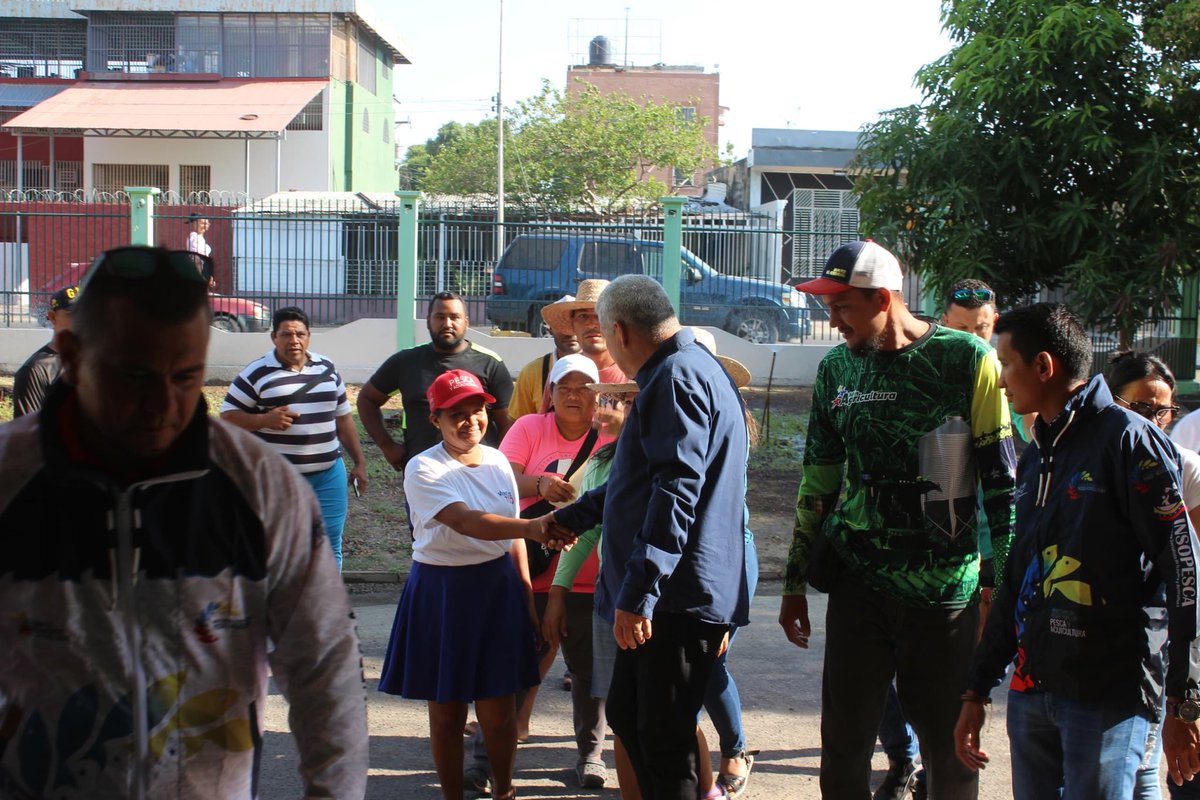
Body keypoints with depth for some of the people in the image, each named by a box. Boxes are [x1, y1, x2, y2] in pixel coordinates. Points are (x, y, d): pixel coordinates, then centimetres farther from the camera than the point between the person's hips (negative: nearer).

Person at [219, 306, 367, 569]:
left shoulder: (327, 369, 10)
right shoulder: (257, 373, -4)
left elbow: (343, 418, 16)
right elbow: (227, 416, -3)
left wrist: (359, 463, 13)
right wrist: (265, 419, -20)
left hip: (328, 474, 4)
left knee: (329, 546, 4)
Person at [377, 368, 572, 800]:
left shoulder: (497, 461, 4)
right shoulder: (424, 470, -14)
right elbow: (465, 522, -31)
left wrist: (527, 594, 11)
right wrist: (532, 527, -45)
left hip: (499, 587, 4)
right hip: (442, 591, -3)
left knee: (498, 711, 5)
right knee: (447, 712, 7)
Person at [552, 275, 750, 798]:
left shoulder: (677, 377, -15)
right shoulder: (682, 370, 20)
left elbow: (676, 490, -26)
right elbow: (643, 480, 31)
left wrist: (638, 591, -28)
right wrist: (569, 518, 39)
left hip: (679, 598, -11)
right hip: (668, 599, 11)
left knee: (665, 742, -3)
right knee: (628, 717, 19)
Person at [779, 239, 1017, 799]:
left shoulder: (967, 360, -7)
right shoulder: (836, 369, 8)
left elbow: (1002, 479, -6)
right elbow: (818, 483, 14)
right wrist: (795, 583, 15)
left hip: (947, 590, -4)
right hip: (859, 583, 4)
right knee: (842, 751, 6)